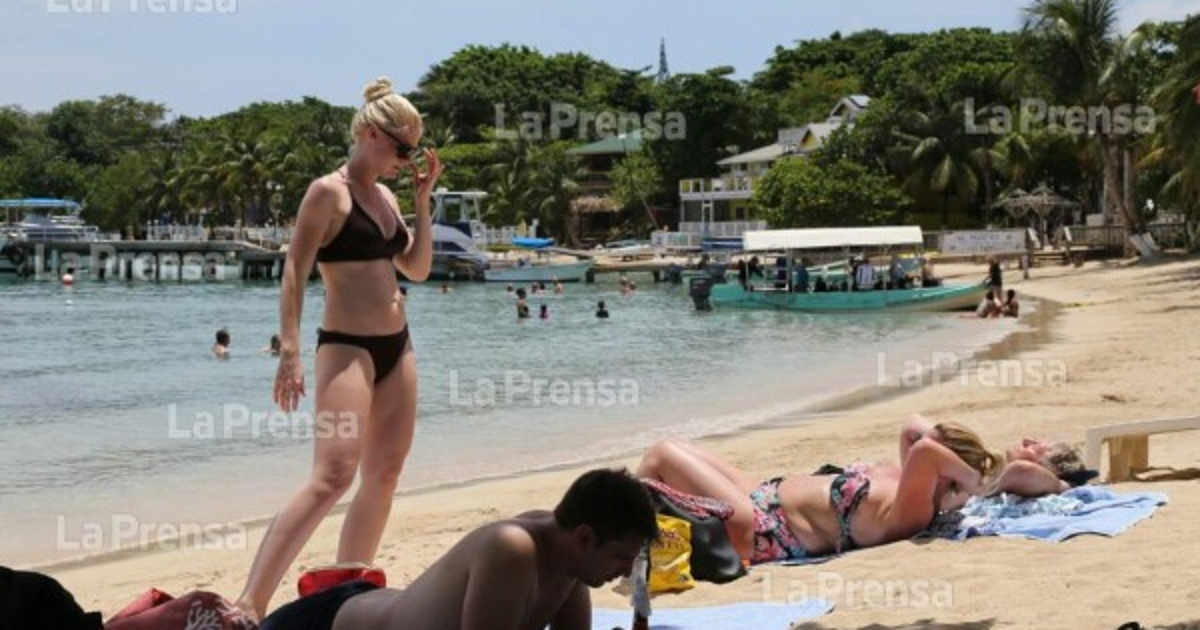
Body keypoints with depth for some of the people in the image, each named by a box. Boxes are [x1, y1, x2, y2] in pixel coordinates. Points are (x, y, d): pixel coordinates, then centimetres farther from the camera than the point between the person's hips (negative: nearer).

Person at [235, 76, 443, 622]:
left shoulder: (384, 195, 14)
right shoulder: (328, 192, -8)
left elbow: (417, 268, 15)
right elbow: (295, 272, -12)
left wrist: (422, 199, 8)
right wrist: (289, 351, -20)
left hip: (396, 346, 9)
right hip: (348, 347, -9)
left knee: (384, 476, 9)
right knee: (333, 476, -19)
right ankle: (249, 604, -21)